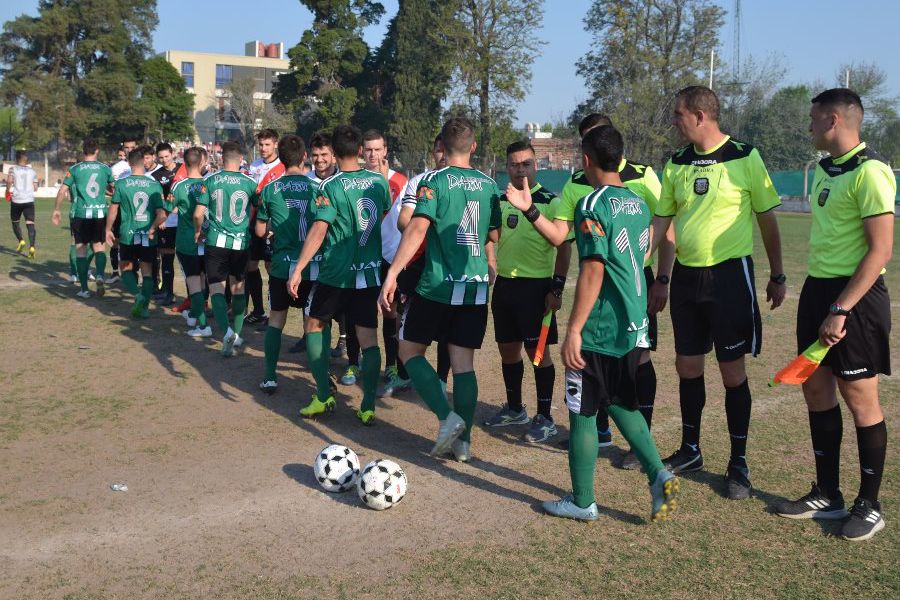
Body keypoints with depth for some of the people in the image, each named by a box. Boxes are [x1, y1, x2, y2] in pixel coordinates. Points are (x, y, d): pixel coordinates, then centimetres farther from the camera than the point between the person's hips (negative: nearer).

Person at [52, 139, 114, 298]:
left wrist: (56, 210, 9)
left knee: (81, 249, 6)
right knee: (99, 246, 11)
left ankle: (84, 289, 7)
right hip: (100, 213, 1)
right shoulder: (105, 168, 3)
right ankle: (100, 275, -16)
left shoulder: (75, 169, 0)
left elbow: (62, 191, -2)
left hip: (81, 214, -1)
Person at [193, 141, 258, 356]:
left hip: (216, 242, -1)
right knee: (238, 287, 17)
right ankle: (237, 334, 21)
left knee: (216, 289, -1)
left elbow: (198, 214, -4)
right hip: (241, 243, 2)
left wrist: (198, 231, 15)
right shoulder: (249, 183, -1)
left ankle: (227, 330, -23)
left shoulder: (211, 181, -2)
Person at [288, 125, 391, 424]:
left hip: (335, 272, -3)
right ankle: (368, 407, 3)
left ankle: (324, 396, 11)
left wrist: (298, 269, -20)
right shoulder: (379, 181, 3)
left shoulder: (331, 186, -12)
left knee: (314, 326, 15)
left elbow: (318, 231, -20)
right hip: (370, 272, 4)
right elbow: (388, 212, 22)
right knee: (368, 337, 5)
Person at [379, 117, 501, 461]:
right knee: (463, 363, 9)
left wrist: (392, 274, -21)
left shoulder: (435, 181, -8)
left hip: (437, 286, -5)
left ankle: (447, 417, -4)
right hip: (476, 288, 5)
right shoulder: (488, 185, 8)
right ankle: (463, 440, 10)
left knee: (410, 351, 10)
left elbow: (418, 228, -20)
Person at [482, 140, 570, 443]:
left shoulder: (551, 202, -7)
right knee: (508, 349, 13)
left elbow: (564, 247, -8)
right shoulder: (501, 202, 10)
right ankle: (514, 409, 30)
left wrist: (557, 288, -13)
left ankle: (544, 418, 10)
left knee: (538, 351, -2)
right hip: (504, 284, 6)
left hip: (536, 286, -6)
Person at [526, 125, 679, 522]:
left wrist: (574, 330, -20)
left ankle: (581, 502, 15)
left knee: (582, 414, 5)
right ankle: (658, 475, 9)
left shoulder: (593, 205, -15)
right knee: (621, 405, 22)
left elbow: (593, 270, -21)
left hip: (598, 331, -8)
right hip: (633, 328, 8)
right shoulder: (638, 204, 9)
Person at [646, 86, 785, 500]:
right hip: (686, 276, 5)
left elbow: (767, 219, -1)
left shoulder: (745, 158, -7)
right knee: (687, 366, 11)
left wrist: (777, 276, 1)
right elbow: (661, 220, 9)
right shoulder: (677, 163, 6)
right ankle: (690, 451, 28)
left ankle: (738, 463, 15)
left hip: (730, 274, -5)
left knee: (732, 370, 1)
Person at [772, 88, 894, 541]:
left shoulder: (869, 172, -16)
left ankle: (869, 505, 17)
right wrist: (818, 297, 19)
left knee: (859, 397, 2)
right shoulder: (825, 168, 12)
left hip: (854, 295, -9)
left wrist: (840, 309, -22)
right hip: (817, 288, 9)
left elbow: (881, 250, -20)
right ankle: (827, 494, 25)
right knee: (816, 389, 12)